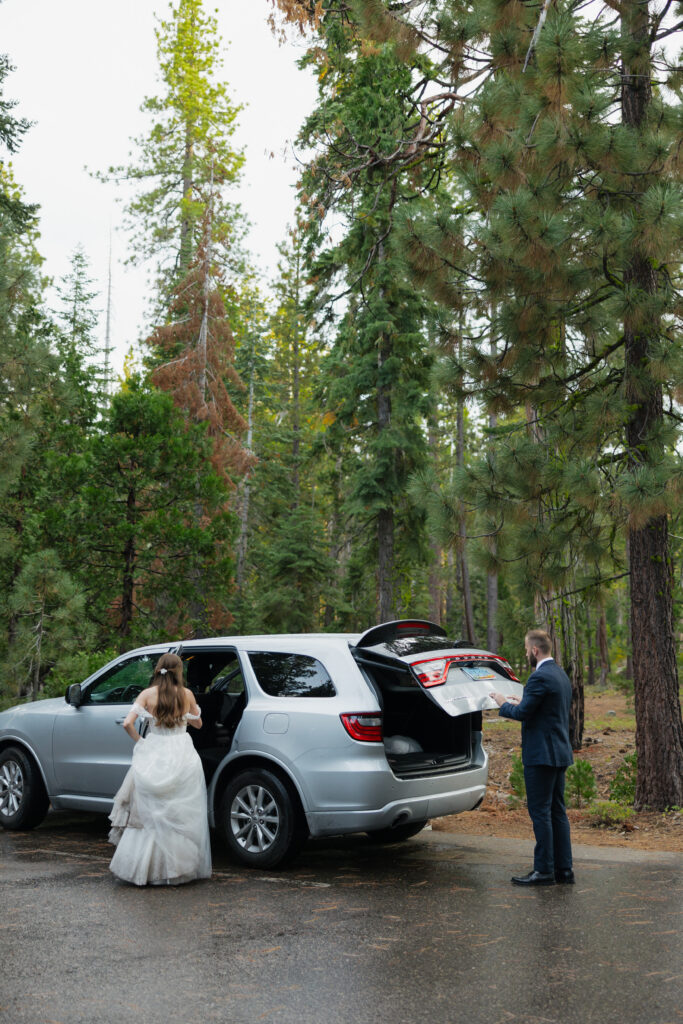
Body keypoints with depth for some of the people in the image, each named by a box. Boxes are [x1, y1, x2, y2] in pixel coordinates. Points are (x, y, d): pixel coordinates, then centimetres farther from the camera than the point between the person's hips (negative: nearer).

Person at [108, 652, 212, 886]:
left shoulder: (148, 694, -1)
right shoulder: (187, 694, 2)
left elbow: (127, 723, -9)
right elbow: (197, 723, 17)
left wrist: (139, 742, 6)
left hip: (154, 755, 0)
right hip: (183, 755, 0)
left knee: (151, 814, 7)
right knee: (183, 815, 6)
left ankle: (144, 869, 8)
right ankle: (180, 867, 8)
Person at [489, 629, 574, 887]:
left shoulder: (540, 677, -17)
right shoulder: (561, 675, 13)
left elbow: (522, 713, -19)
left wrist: (504, 704, -1)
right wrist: (522, 703, 18)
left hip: (542, 755, -10)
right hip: (560, 752, 10)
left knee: (540, 812, -3)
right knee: (557, 811, 13)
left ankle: (544, 870, 1)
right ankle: (564, 869, 17)